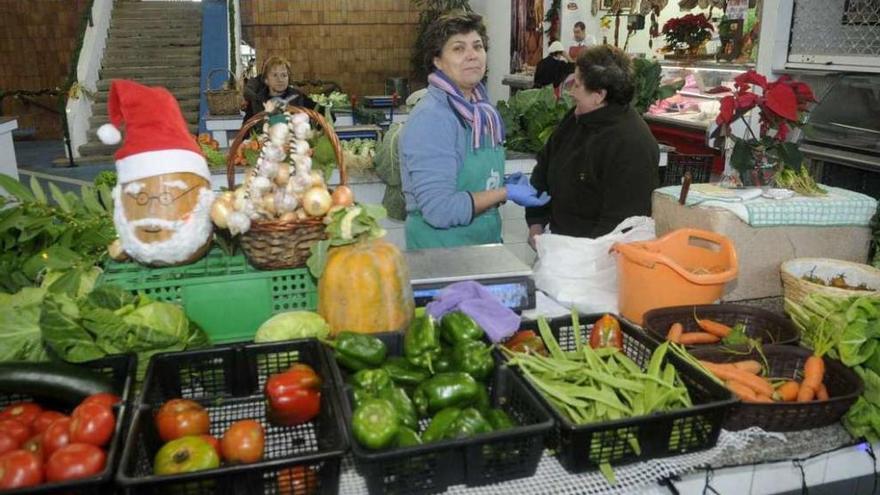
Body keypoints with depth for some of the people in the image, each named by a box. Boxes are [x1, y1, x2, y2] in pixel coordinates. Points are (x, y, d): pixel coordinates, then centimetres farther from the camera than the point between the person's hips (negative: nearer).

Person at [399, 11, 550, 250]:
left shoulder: (480, 110, 4)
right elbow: (440, 210, -26)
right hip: (442, 250, -8)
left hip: (485, 244, 8)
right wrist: (505, 194, -18)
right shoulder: (430, 118, -20)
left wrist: (505, 186, 1)